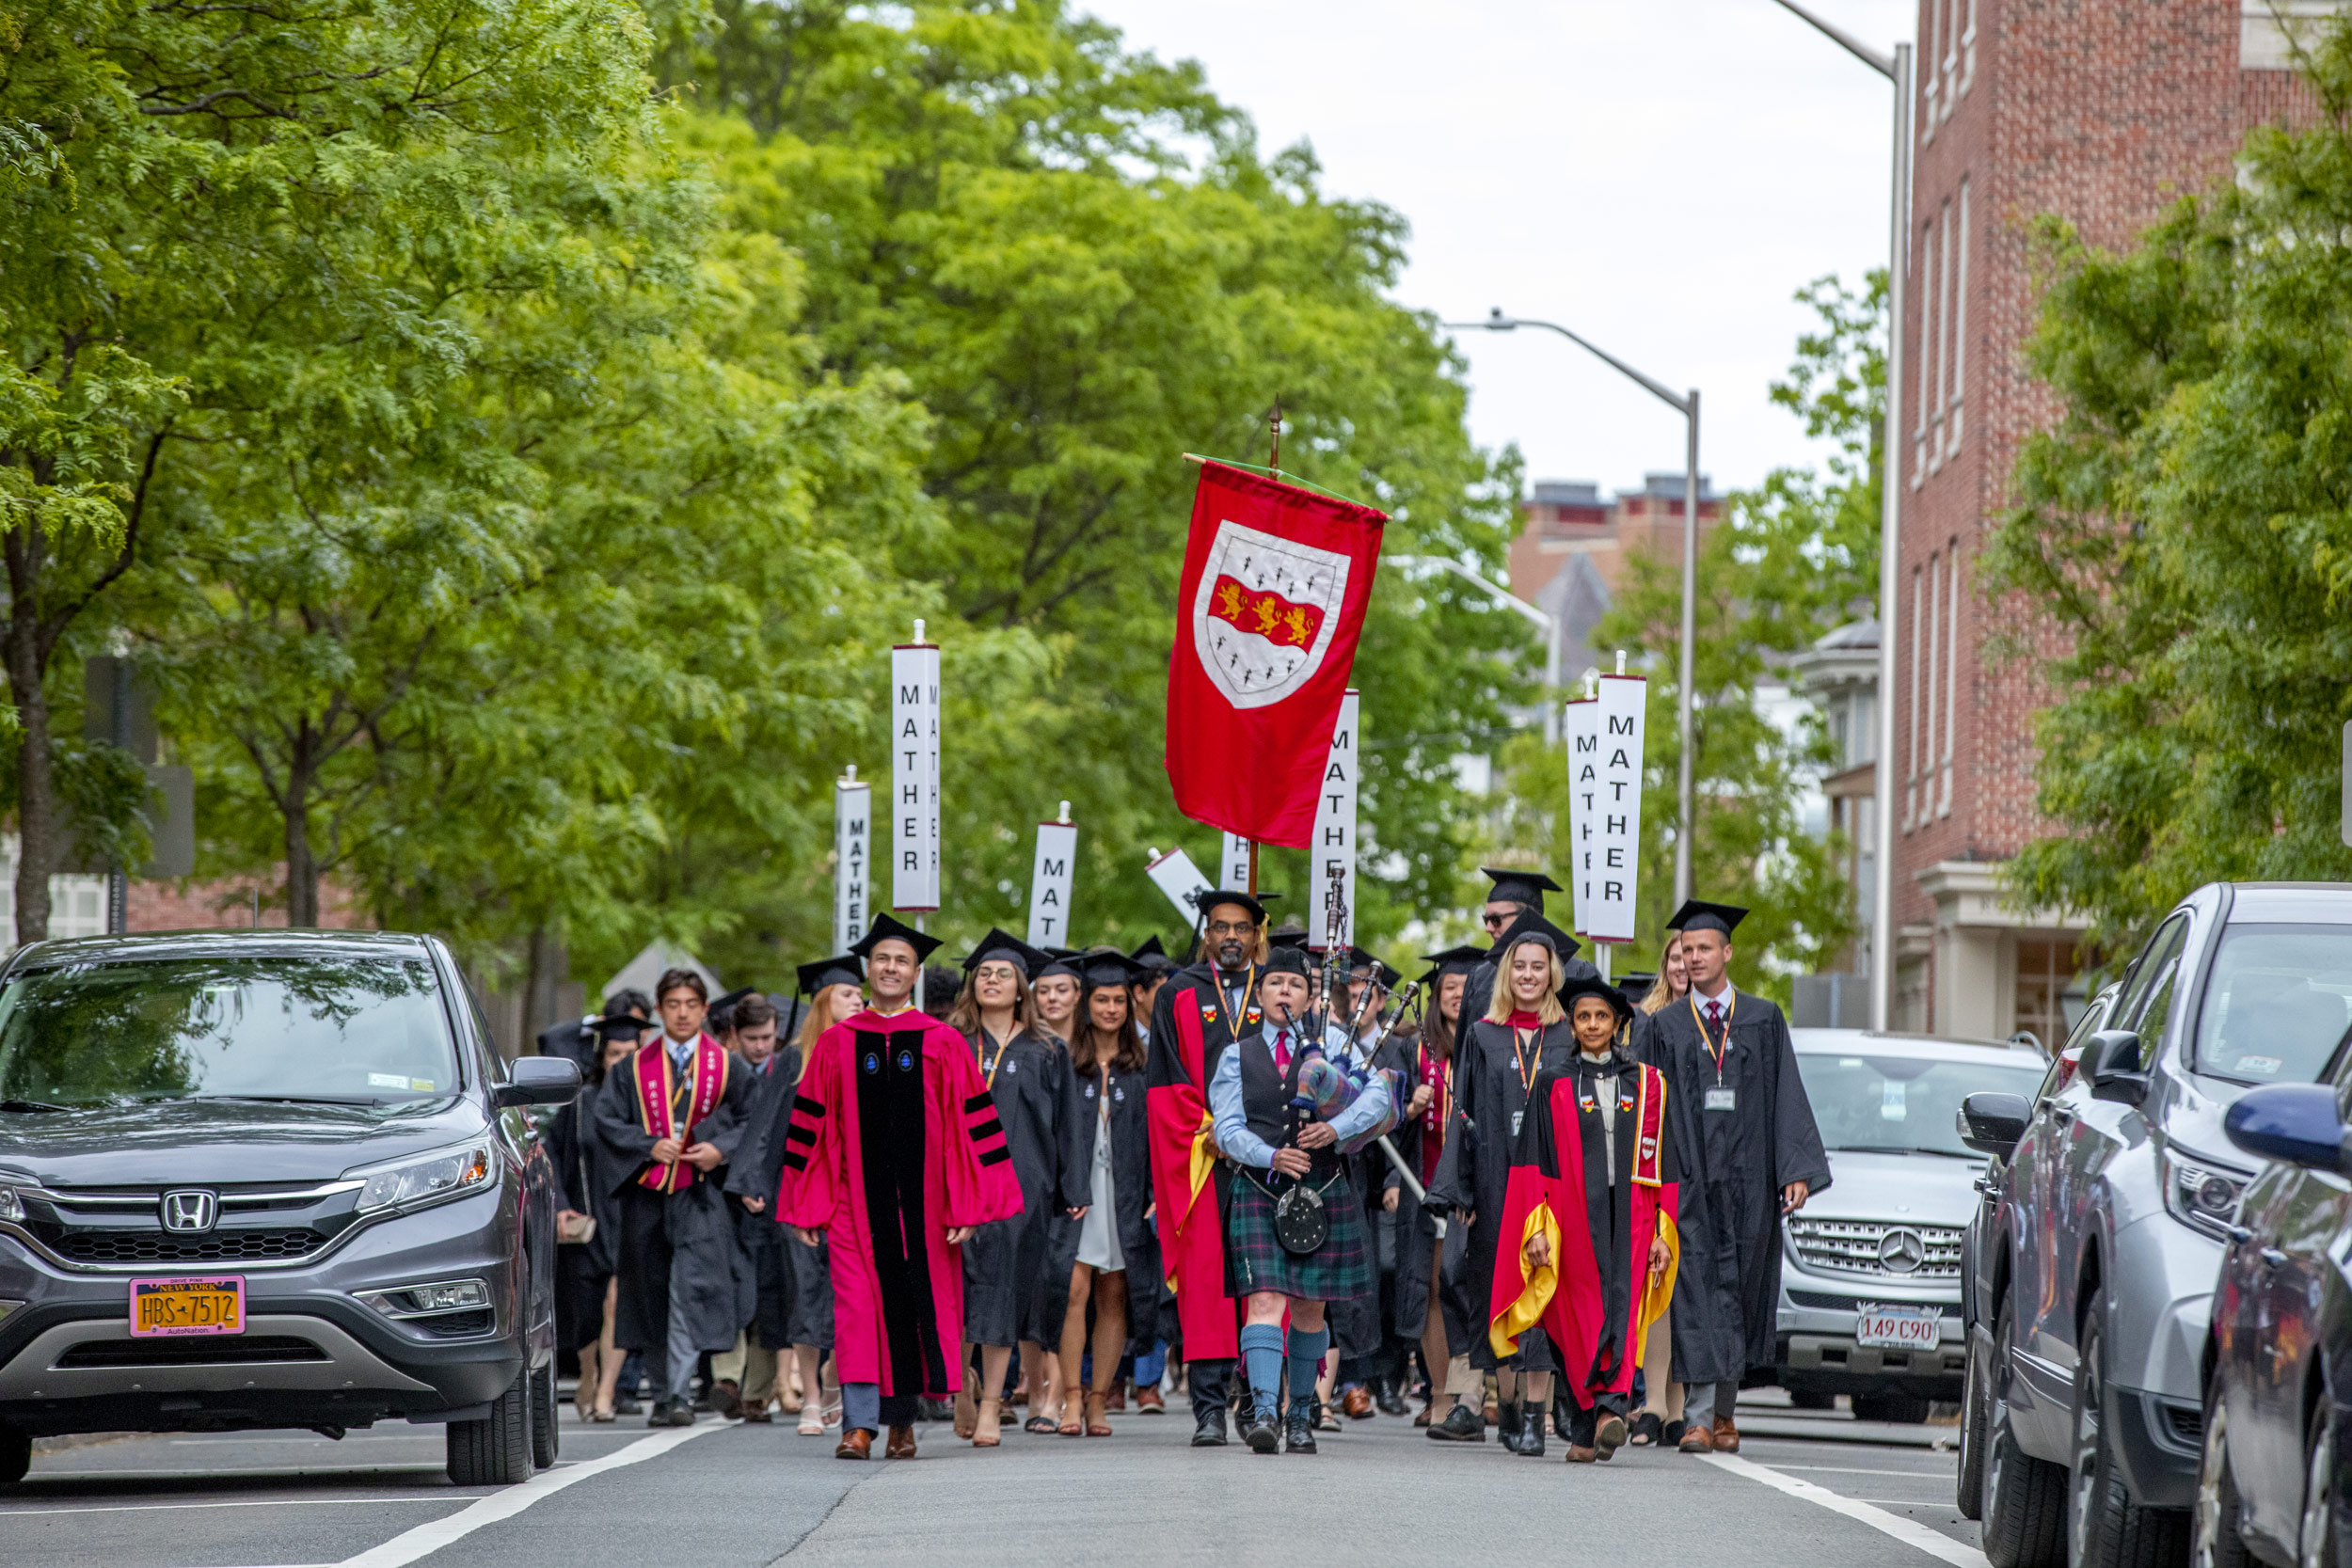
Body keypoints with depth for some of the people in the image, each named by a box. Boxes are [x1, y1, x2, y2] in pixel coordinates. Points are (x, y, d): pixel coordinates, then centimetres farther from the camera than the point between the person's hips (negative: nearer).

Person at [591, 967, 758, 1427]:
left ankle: (680, 1395, -18)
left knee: (690, 1290, -15)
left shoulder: (726, 1066, 6)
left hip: (700, 1195, -3)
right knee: (651, 1295, 7)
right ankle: (662, 1395, 18)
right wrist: (650, 1146, -10)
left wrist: (721, 1149, -11)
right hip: (646, 1194, 3)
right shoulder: (635, 1068, 8)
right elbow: (607, 1118, 4)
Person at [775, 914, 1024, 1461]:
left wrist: (965, 1204, -4)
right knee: (859, 1307, -9)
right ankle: (860, 1422, -12)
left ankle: (902, 1418, 19)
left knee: (918, 1303, 6)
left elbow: (971, 1125, 3)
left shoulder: (944, 1045, 4)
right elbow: (811, 1125, 7)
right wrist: (807, 1206, 2)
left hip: (922, 1202, 0)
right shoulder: (836, 1045, 6)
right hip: (858, 1199, 0)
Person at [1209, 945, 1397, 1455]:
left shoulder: (1332, 1041, 7)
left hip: (1323, 1189, 1)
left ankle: (1301, 1414, 20)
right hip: (1259, 1191, -1)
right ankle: (1263, 1412, -25)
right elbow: (1228, 1128, 1)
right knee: (1266, 1298, -15)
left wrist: (1337, 1128, -20)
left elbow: (1378, 1095, -3)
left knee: (1309, 1307, 7)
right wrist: (1270, 1156, -17)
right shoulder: (1238, 1056, 9)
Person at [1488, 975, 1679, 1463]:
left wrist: (1663, 1233, 4)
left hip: (1629, 1220, 0)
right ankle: (1584, 1430, 3)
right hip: (1574, 1218, 0)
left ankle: (1610, 1409, -28)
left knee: (1620, 1311, -15)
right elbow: (1535, 1162, 4)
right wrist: (1536, 1230, -6)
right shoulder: (1553, 1085, 8)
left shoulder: (1647, 1084, 11)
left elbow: (1660, 1166, 11)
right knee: (1579, 1320, -2)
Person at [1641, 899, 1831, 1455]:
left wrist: (1796, 1171, -6)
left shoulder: (1763, 1020, 7)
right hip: (1690, 1179, -1)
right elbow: (1655, 1109, 4)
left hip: (1747, 1179, 1)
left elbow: (1787, 1098, 4)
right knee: (1696, 1290, -8)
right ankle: (1698, 1418, -11)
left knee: (1739, 1291, 7)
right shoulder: (1666, 1027, 7)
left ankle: (1724, 1409, 21)